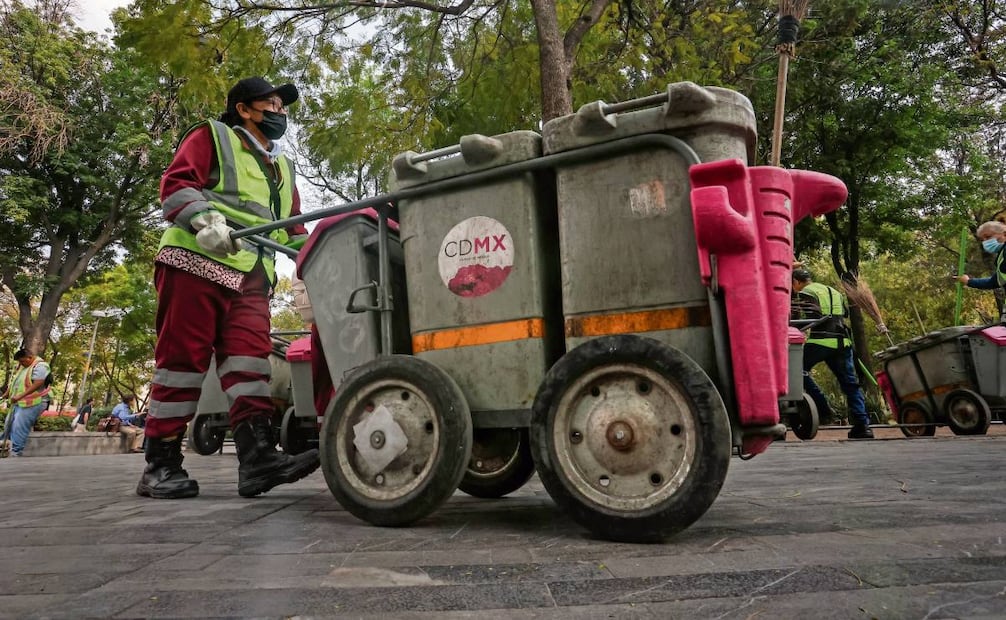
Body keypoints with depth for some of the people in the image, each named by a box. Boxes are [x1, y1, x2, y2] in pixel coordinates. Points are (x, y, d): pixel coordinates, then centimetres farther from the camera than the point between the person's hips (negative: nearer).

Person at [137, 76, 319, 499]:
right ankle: (160, 463, 0)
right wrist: (204, 218, -23)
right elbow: (176, 182, -3)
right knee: (182, 356, -6)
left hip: (250, 276, 6)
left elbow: (293, 226, 29)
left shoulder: (282, 168, 30)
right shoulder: (213, 136, 11)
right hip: (196, 262, -6)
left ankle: (257, 455, -18)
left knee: (250, 358, -9)